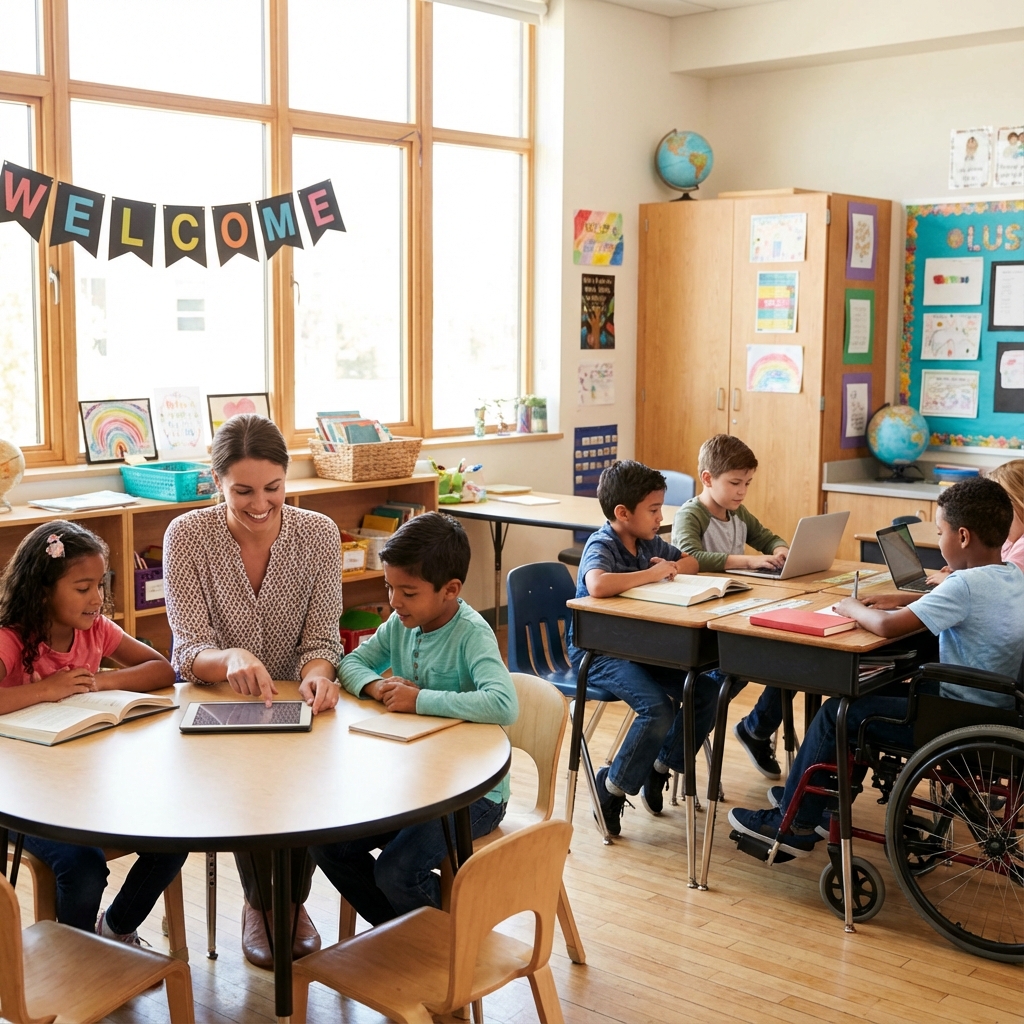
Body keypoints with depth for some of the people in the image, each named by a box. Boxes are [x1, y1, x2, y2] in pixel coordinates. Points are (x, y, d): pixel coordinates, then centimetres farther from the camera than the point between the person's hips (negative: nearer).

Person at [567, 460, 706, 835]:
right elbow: (598, 584, -40)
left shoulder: (648, 543, 7)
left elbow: (692, 561, 22)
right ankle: (613, 788, -6)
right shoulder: (601, 546, -17)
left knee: (706, 691, -8)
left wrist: (674, 568, -2)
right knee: (658, 708, -28)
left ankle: (659, 767, 13)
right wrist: (650, 574, -28)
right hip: (596, 651, -8)